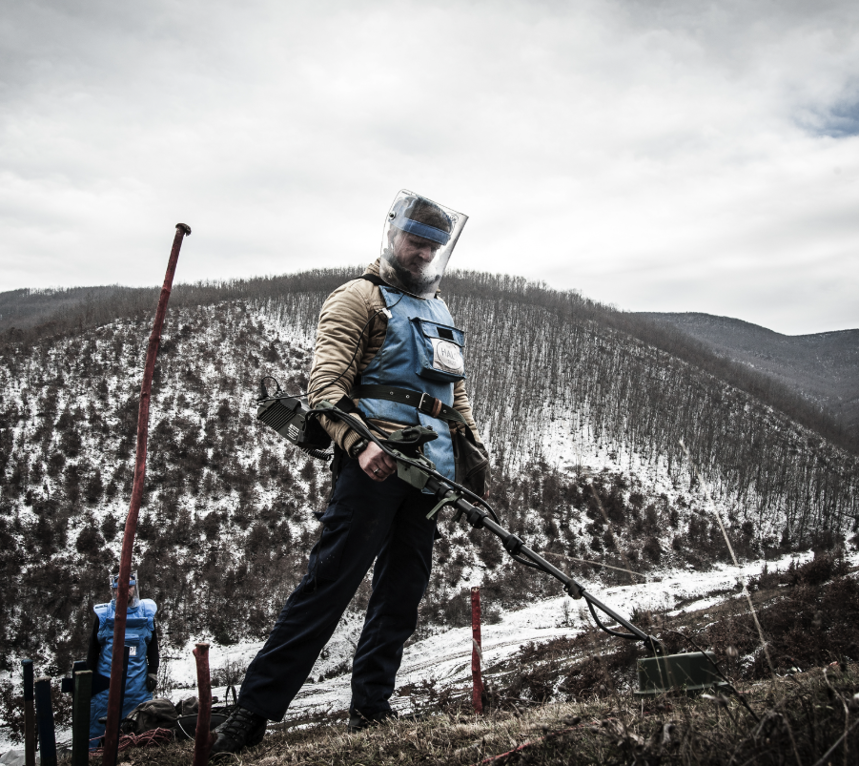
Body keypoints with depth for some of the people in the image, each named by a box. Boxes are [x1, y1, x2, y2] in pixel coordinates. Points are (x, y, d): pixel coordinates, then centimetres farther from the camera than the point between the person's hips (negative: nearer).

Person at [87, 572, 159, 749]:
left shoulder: (146, 612, 4)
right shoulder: (104, 614, 0)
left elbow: (153, 646, 9)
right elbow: (93, 647, 7)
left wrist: (152, 673, 4)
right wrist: (89, 676, 4)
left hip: (138, 680, 1)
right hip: (107, 677, -1)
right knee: (97, 719, 2)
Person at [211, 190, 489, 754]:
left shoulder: (442, 316, 25)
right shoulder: (362, 297, 2)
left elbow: (459, 399, 30)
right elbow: (326, 382, -9)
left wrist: (476, 454, 18)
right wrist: (359, 443, -24)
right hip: (375, 462, -7)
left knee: (402, 596, 8)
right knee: (329, 585, -10)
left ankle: (371, 710, 18)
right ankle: (253, 712, -5)